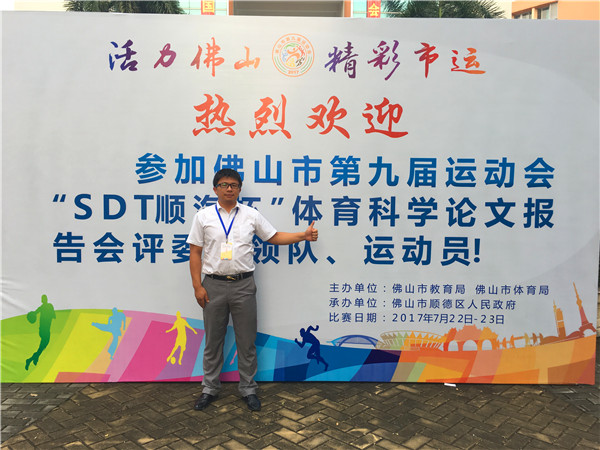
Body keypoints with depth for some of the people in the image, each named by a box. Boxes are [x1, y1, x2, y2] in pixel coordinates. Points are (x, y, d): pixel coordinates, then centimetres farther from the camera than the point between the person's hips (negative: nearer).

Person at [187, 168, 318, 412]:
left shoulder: (251, 215, 4)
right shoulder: (203, 216, 2)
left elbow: (274, 237, 8)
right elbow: (195, 252, 1)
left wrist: (304, 235, -4)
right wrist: (197, 286, -5)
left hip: (243, 285, 1)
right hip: (214, 285, 0)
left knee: (247, 341, 8)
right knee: (213, 341, 11)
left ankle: (248, 389, 23)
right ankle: (210, 389, 27)